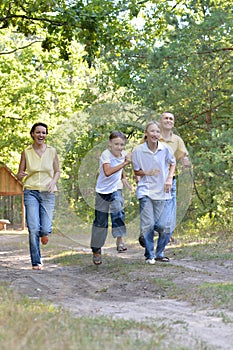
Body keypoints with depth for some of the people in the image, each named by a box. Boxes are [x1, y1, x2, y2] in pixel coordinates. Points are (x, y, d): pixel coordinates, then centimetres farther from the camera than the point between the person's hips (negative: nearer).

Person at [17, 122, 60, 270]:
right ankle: (36, 262, 0)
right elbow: (19, 174, 9)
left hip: (48, 193, 0)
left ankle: (44, 235, 32)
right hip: (31, 192, 0)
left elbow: (57, 171, 13)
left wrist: (53, 181, -8)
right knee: (33, 228, -12)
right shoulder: (26, 152, 3)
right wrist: (21, 175, -15)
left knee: (46, 229, -7)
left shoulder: (52, 151, 4)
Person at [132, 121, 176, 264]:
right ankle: (149, 255, 10)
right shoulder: (138, 151, -7)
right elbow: (136, 171, 4)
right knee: (148, 224, -5)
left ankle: (158, 253, 21)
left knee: (163, 226, 0)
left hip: (162, 192, 2)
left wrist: (169, 179, 2)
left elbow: (173, 163, 15)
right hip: (145, 191, -2)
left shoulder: (165, 149, -3)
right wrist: (148, 173, -14)